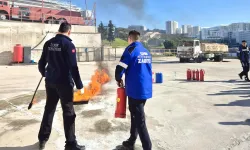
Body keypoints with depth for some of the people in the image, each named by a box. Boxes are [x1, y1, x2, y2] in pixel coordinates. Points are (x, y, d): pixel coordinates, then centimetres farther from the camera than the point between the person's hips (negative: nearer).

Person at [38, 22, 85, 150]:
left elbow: (41, 63, 11)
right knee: (68, 113, 2)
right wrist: (79, 85, -13)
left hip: (50, 82, 6)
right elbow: (73, 67, -18)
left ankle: (43, 138, 29)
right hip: (64, 83, -6)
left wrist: (45, 74, 32)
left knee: (49, 109, 18)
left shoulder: (48, 43, 6)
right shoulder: (68, 44, -12)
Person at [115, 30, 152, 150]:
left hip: (135, 90, -8)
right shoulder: (146, 52, 12)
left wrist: (119, 79, 5)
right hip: (146, 89, 8)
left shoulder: (131, 49, -10)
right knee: (136, 116, 20)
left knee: (139, 120, -1)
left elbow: (120, 68, -15)